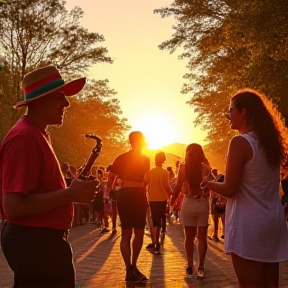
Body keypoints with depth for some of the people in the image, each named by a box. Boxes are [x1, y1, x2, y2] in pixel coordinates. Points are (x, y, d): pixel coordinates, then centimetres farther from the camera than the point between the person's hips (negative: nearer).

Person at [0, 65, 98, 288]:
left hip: (46, 239, 10)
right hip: (34, 242, -10)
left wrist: (74, 190, 7)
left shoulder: (39, 134, 12)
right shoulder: (24, 137, -20)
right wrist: (70, 194, -22)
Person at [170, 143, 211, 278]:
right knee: (202, 237, 4)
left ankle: (190, 266, 15)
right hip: (203, 204, 0)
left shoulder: (184, 167, -5)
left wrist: (172, 202, 8)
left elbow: (178, 187, -4)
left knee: (189, 237, 11)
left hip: (189, 203, 0)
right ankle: (200, 267, -1)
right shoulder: (206, 168, -2)